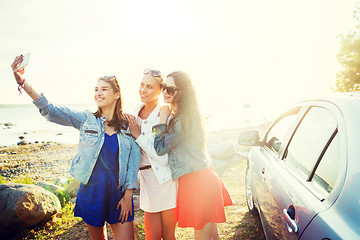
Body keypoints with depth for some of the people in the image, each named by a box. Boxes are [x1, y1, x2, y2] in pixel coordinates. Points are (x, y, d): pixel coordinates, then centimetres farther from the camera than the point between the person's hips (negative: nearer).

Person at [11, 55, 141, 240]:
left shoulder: (128, 125, -1)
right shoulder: (86, 120, -1)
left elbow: (134, 161, -1)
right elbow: (51, 111, -12)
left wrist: (127, 196, -5)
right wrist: (23, 82, -23)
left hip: (119, 193, 0)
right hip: (91, 192, 1)